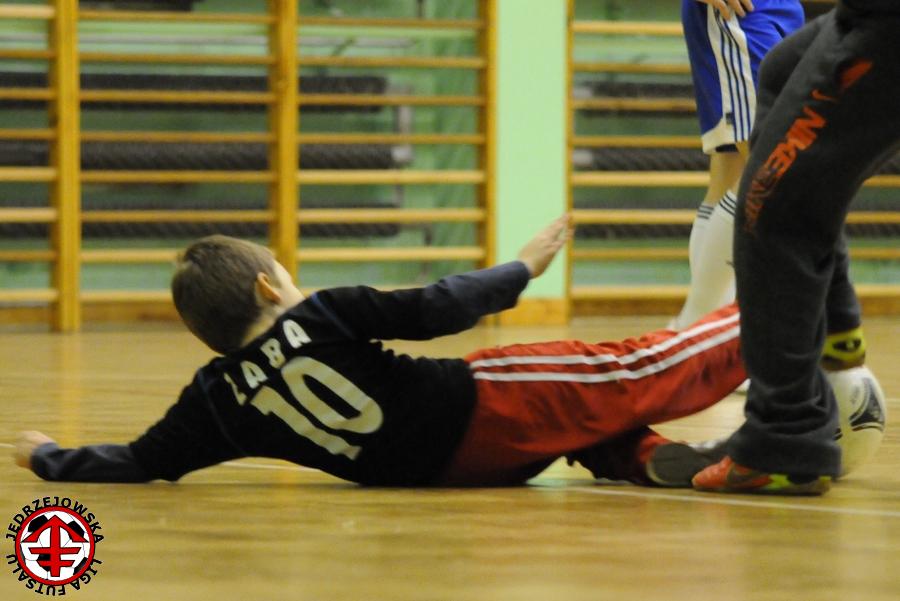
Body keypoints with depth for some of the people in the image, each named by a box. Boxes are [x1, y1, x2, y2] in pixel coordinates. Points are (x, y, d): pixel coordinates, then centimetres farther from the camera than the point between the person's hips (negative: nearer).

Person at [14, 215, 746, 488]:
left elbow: (135, 464, 6)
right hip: (480, 408, -5)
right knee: (629, 373, -2)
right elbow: (434, 310, -14)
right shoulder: (321, 316, -11)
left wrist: (49, 457, 22)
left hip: (441, 468, 5)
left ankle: (649, 457, 9)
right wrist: (520, 268, -1)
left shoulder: (214, 398, 1)